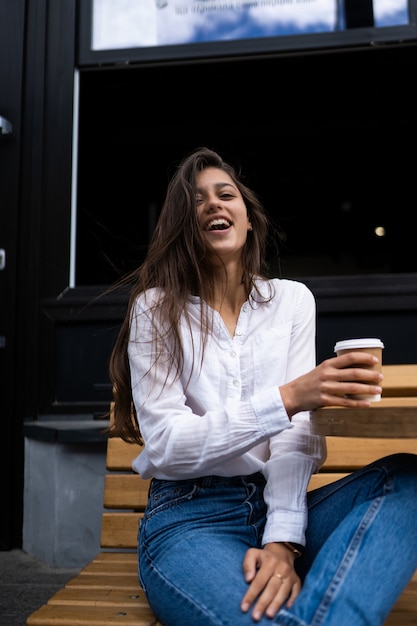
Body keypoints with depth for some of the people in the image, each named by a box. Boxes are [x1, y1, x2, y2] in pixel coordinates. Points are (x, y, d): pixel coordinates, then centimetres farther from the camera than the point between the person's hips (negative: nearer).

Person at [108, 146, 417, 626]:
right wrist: (286, 398, -23)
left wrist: (284, 540, -19)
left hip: (281, 504, 6)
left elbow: (297, 432, -2)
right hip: (189, 516, -5)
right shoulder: (156, 309, 1)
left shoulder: (292, 299, 8)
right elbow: (164, 445, -10)